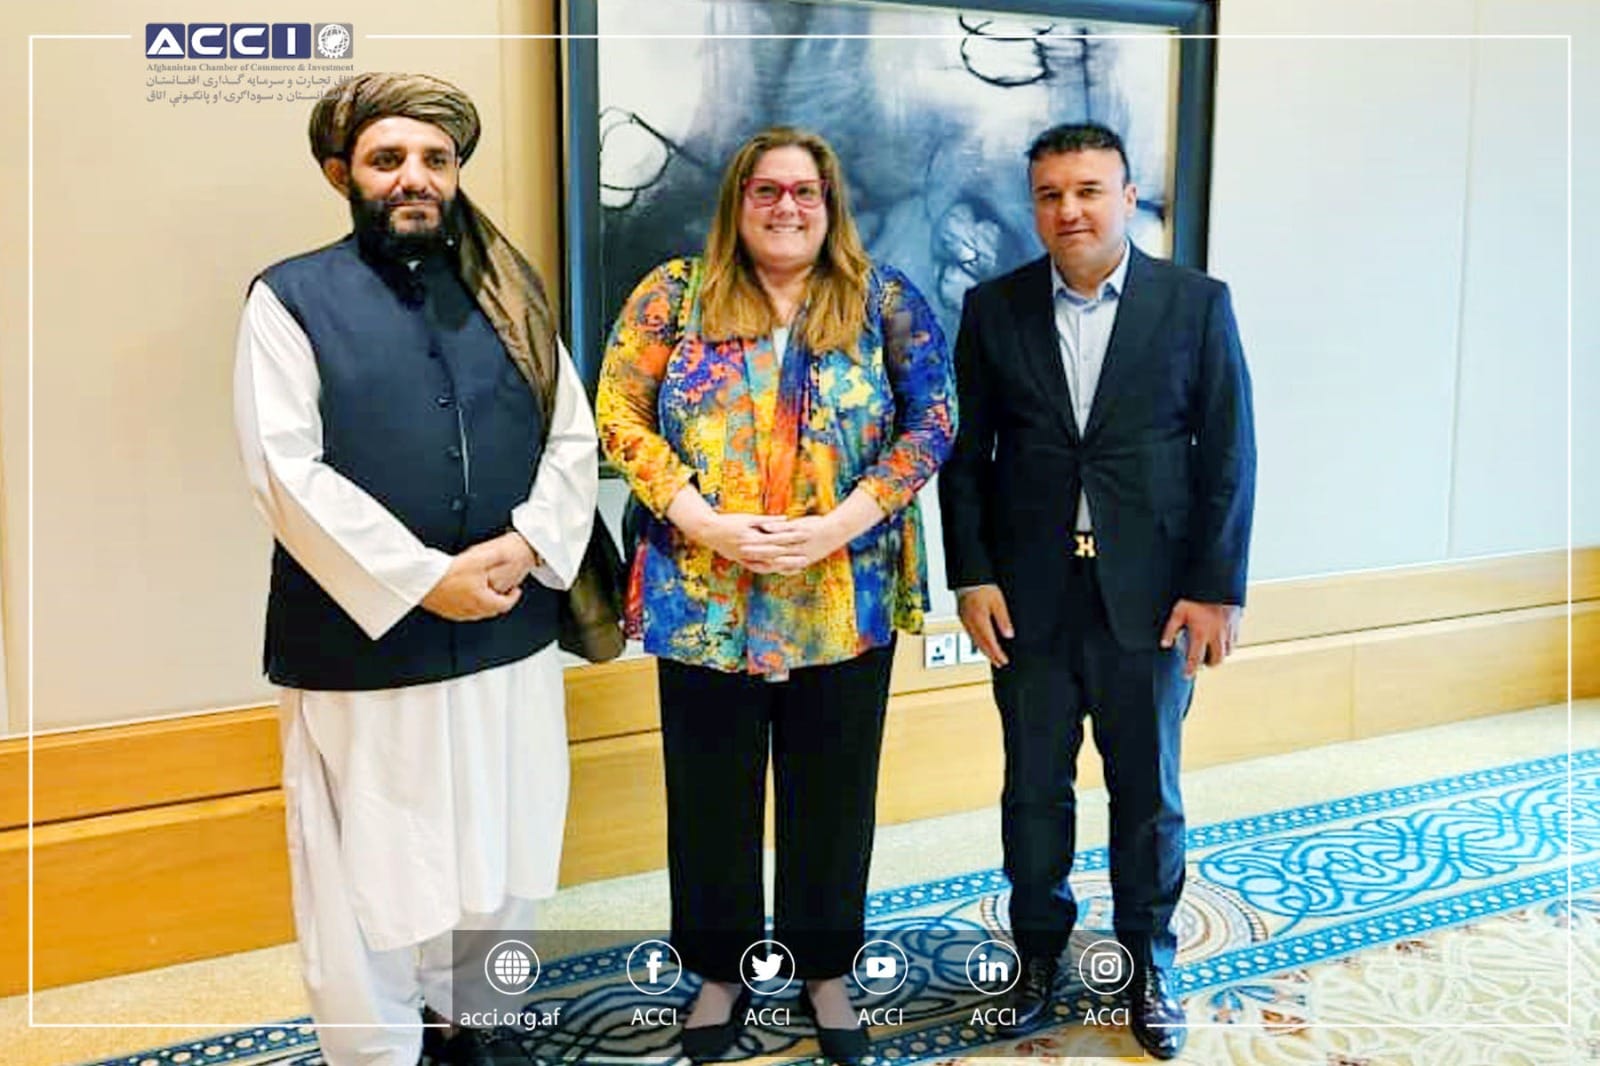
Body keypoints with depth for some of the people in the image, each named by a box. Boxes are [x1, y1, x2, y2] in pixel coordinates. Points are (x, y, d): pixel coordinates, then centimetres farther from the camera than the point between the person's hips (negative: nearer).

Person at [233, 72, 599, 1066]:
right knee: (371, 882, 6)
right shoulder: (292, 297, -3)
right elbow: (287, 472, -12)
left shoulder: (509, 290, 10)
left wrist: (526, 543, -10)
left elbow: (574, 435, 7)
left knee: (503, 863, 16)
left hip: (511, 637, 4)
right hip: (365, 644, -4)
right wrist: (424, 579, -17)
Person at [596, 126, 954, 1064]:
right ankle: (720, 968, 33)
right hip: (703, 596, 0)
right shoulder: (675, 294, 2)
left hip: (846, 596, 0)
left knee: (832, 789, 12)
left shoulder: (884, 300, 3)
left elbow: (933, 418, -2)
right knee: (711, 789, 12)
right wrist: (704, 523, -15)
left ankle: (826, 968, 33)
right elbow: (619, 412, -3)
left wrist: (844, 522, -15)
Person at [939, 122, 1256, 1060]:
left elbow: (1229, 454, -2)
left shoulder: (1197, 303, -1)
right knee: (1034, 786, 12)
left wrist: (1218, 588, -6)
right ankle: (1040, 946, 32)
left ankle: (1148, 961, 31)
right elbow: (968, 453, 3)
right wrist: (971, 577, -3)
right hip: (1029, 593, 1)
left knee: (1149, 790, 11)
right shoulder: (994, 309, 2)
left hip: (1152, 592, -1)